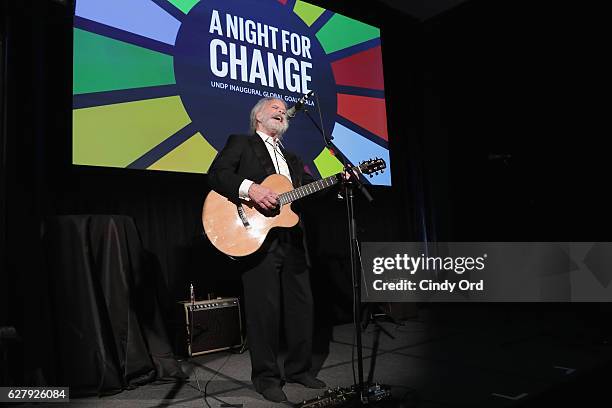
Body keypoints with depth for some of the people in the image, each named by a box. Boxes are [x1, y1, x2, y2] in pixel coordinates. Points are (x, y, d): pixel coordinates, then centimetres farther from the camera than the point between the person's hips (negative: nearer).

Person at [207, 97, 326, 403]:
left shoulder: (291, 158, 27)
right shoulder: (240, 143, 8)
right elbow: (216, 174, -7)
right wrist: (250, 188, -22)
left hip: (291, 241, 6)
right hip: (257, 238, -6)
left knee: (301, 306, 8)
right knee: (265, 309, -2)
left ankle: (299, 368, 26)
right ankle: (266, 377, 15)